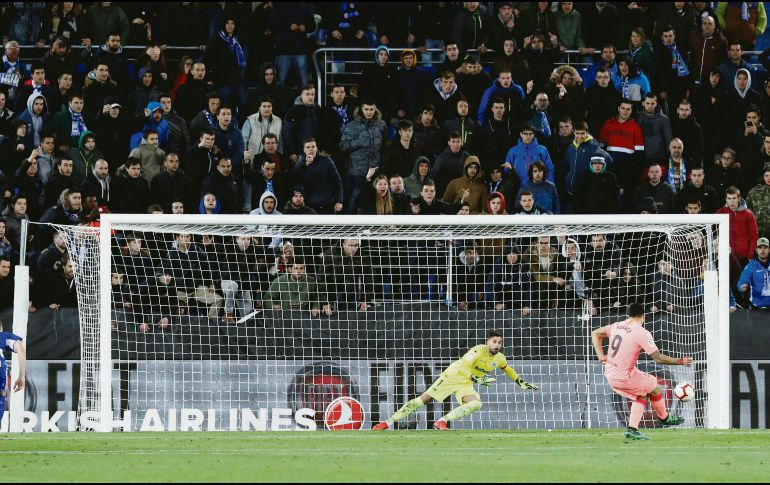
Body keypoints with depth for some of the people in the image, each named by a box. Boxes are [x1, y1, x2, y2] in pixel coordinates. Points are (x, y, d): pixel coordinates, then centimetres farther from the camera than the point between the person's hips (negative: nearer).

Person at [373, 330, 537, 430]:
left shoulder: (499, 358, -1)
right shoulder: (479, 351, -22)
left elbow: (507, 369, 22)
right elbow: (464, 367, -30)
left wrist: (522, 383, 21)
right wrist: (477, 379, -40)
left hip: (465, 384, 6)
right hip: (453, 375, -6)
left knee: (476, 404, -23)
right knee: (424, 399, -11)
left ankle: (442, 422, -15)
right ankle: (388, 422, -5)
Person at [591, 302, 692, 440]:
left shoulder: (616, 326, 5)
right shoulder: (642, 333, -16)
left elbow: (595, 333, 16)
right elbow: (658, 358, -17)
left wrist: (601, 355, 8)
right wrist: (681, 361, -6)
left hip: (610, 375, 7)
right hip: (624, 377, -7)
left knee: (641, 396, 22)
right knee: (656, 389, 13)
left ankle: (632, 429, 13)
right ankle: (664, 418, 34)